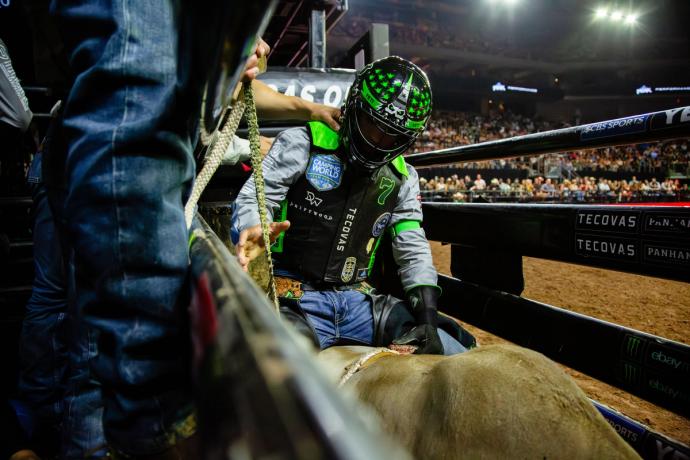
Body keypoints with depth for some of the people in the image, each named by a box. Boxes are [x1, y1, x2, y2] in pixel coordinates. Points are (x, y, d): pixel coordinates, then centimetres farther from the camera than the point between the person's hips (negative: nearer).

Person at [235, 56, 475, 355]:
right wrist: (255, 231, -31)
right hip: (297, 299, -4)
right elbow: (253, 198, -6)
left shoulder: (402, 178, 10)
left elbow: (413, 250, 10)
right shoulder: (304, 143, -3)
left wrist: (427, 319, -3)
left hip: (358, 301, 5)